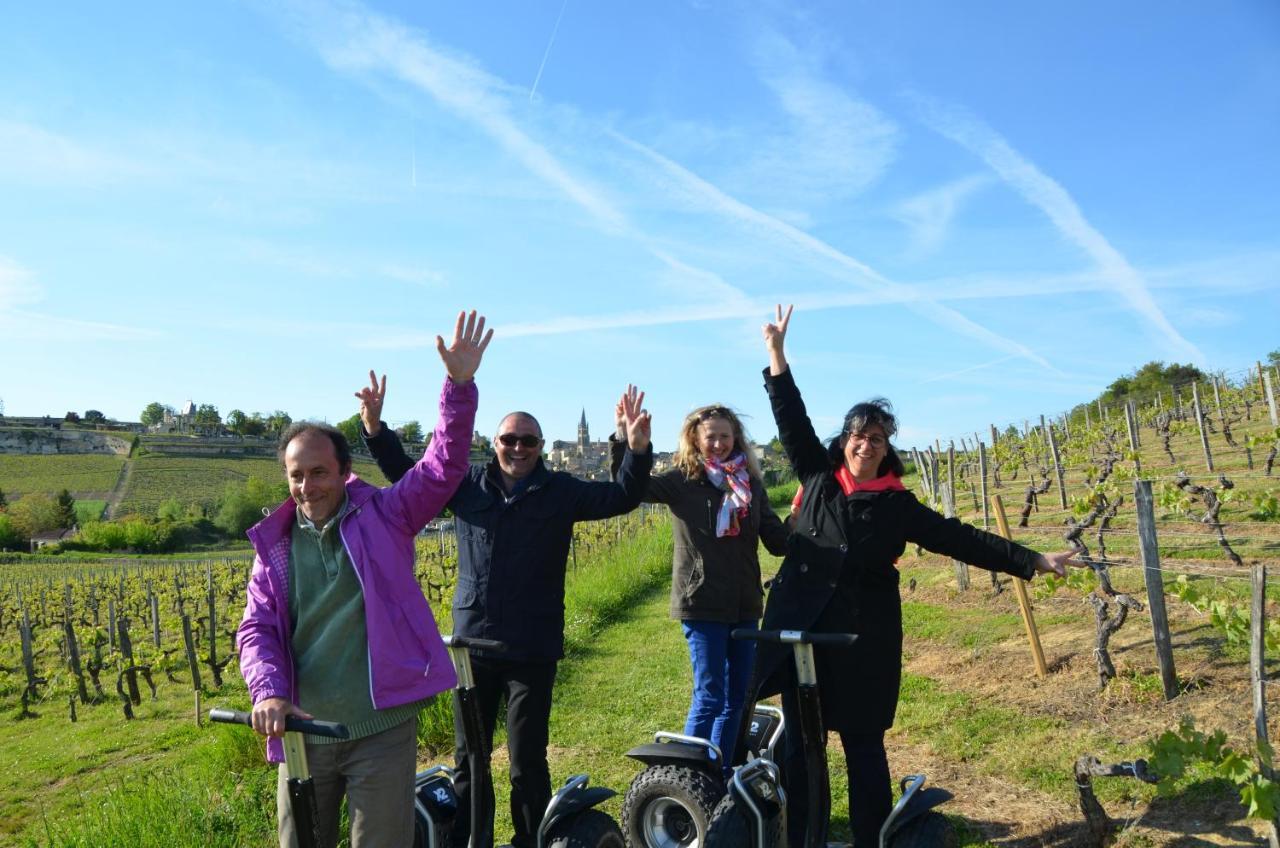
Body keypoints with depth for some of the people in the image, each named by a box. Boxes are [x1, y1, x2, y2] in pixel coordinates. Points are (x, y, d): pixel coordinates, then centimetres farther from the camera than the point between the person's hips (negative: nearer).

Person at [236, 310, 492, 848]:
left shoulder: (383, 517, -2)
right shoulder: (274, 545, 5)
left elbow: (444, 465, -12)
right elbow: (256, 629, 0)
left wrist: (459, 384, -25)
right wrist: (268, 689, -20)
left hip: (382, 729, -3)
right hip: (302, 733, 3)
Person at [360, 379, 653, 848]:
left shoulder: (561, 491, -1)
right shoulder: (468, 483, 5)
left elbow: (621, 497, -7)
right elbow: (405, 474, 11)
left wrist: (637, 449, -24)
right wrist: (376, 429, -3)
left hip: (533, 650, -2)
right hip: (472, 642, 3)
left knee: (528, 761, 8)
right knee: (468, 757, 15)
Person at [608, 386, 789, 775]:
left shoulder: (751, 483, 7)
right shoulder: (682, 481, -6)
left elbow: (778, 541, 3)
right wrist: (623, 436, -32)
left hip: (745, 604, 6)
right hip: (701, 603, -5)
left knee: (737, 696, 13)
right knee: (709, 695, -3)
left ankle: (719, 775, 28)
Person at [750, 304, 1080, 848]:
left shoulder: (898, 505, 2)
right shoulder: (818, 478, 5)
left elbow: (960, 539, 0)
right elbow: (792, 420, 6)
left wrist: (1032, 561, -4)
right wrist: (776, 353, 4)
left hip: (862, 636, -1)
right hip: (801, 629, 2)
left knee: (863, 744, 8)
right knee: (800, 744, 8)